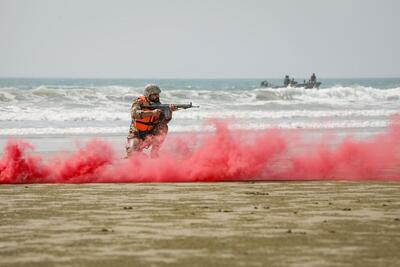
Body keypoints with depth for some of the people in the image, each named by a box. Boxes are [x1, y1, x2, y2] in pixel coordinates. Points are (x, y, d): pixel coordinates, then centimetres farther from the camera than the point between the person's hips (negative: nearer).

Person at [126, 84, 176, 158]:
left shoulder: (158, 105, -2)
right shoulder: (139, 102, -13)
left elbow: (165, 121, -11)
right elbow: (134, 114, -33)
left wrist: (170, 111, -30)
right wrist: (152, 112, -38)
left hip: (150, 134, 4)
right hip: (137, 134, -4)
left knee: (163, 128, -23)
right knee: (132, 153, -28)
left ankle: (154, 155, -12)